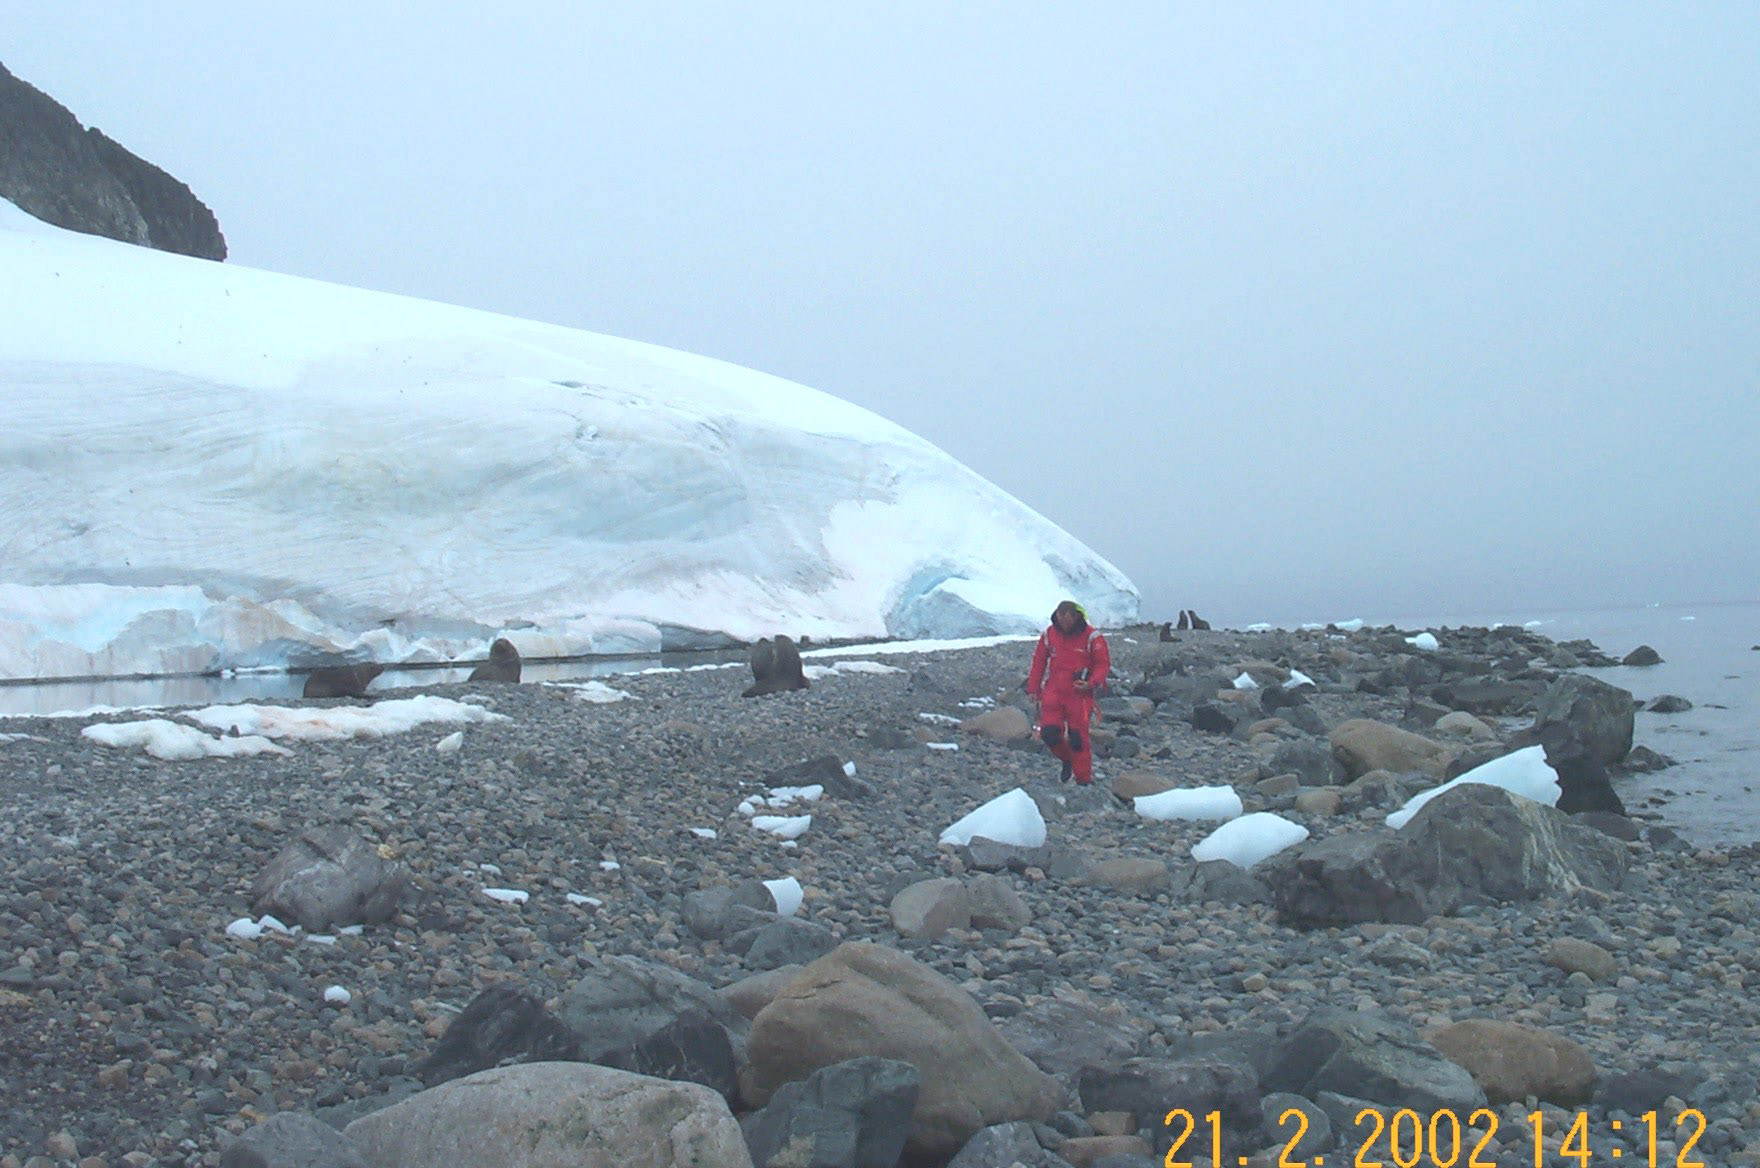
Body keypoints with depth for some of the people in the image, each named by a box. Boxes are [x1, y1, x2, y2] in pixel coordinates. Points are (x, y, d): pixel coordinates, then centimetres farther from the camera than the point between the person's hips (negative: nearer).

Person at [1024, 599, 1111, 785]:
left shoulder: (1091, 637, -7)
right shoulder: (1049, 634, 3)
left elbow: (1103, 664, -2)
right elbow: (1038, 662, 12)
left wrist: (1091, 683, -19)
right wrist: (1033, 689, 8)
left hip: (1080, 694, -3)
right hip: (1054, 692, 3)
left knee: (1078, 737, -4)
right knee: (1049, 733, -5)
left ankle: (1084, 780, 8)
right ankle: (1067, 760, 25)